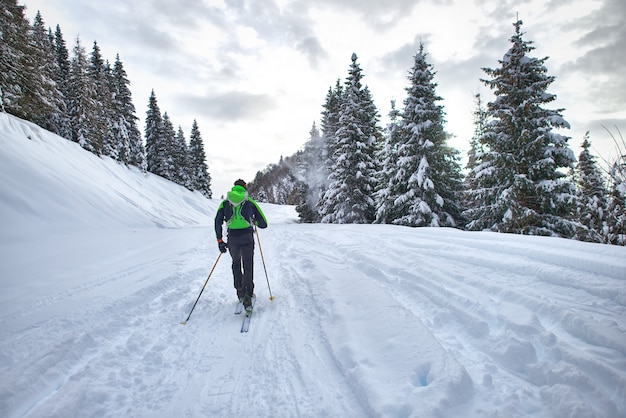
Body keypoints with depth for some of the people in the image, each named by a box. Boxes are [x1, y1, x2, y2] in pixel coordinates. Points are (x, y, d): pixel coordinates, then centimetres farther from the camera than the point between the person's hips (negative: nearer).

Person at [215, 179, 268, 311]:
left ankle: (239, 290, 24)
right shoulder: (250, 202, 6)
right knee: (248, 267, 8)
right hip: (247, 238, -2)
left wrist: (220, 240, 2)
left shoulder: (225, 202, 10)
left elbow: (218, 221, -1)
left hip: (232, 239, 2)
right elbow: (263, 224, 5)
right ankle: (247, 295, -7)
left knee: (236, 263, 26)